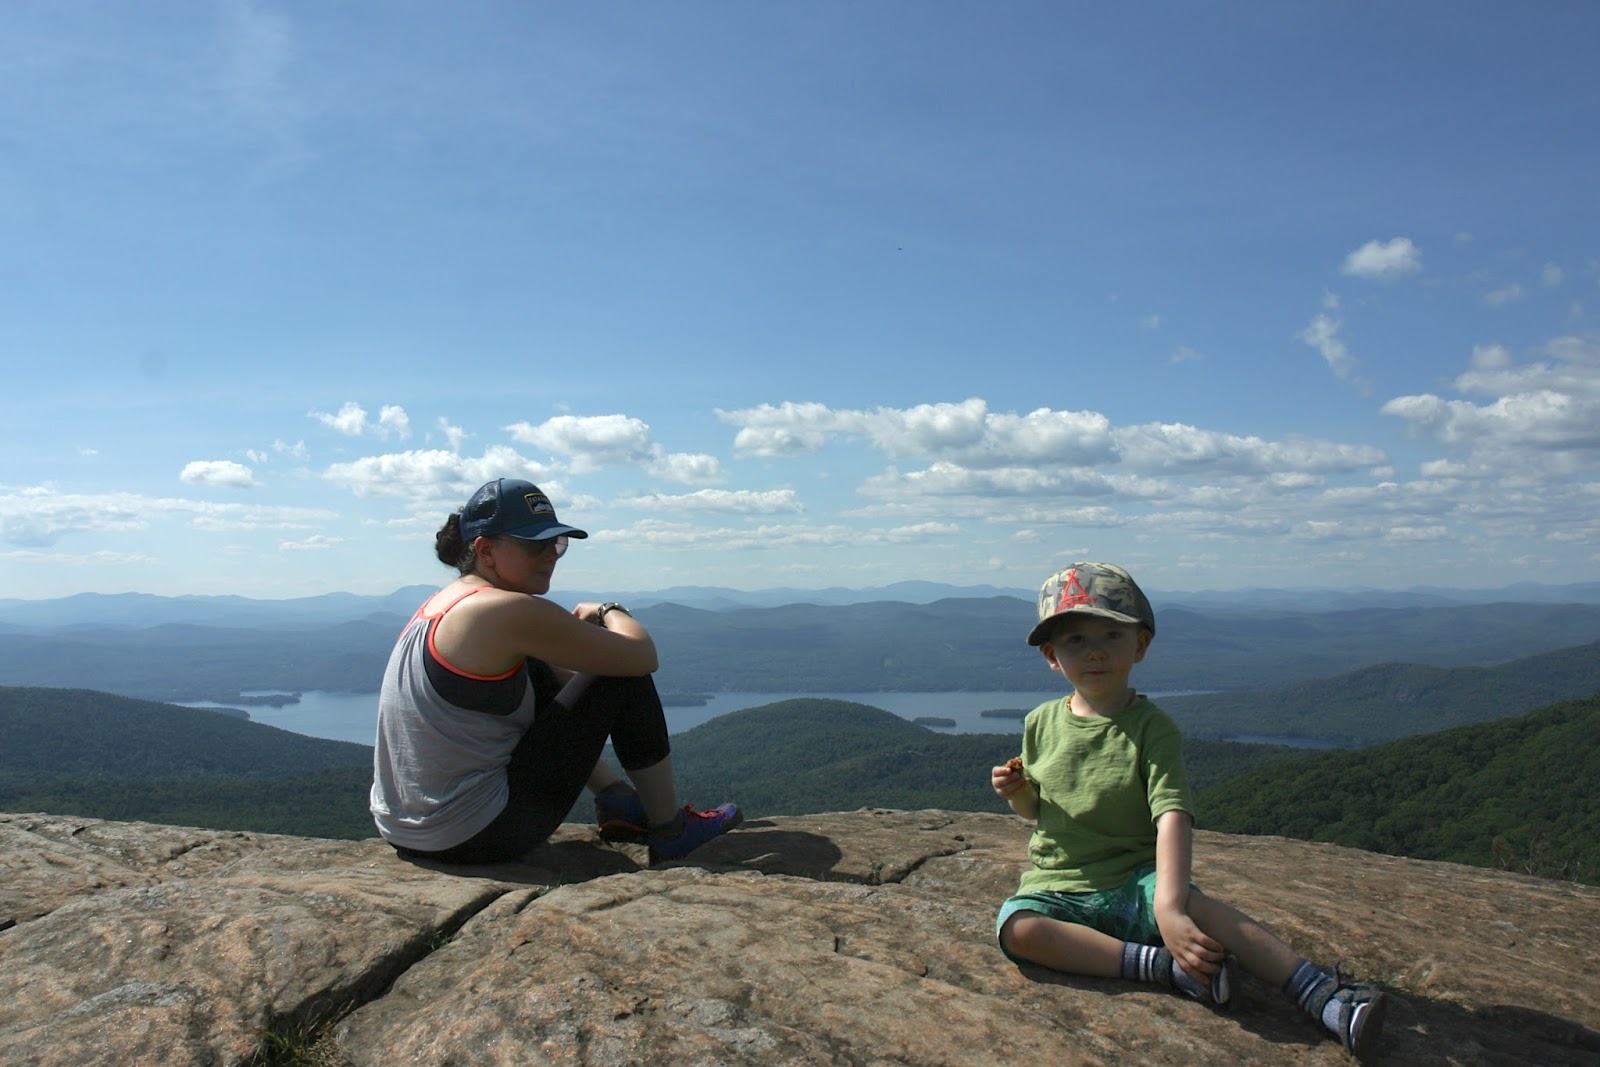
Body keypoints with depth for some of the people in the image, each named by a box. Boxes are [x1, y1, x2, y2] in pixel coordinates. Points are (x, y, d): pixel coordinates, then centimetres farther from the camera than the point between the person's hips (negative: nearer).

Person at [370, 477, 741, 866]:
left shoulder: (442, 604, 10)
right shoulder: (510, 611, -19)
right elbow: (641, 656, -14)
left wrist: (577, 628, 14)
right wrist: (610, 612, 7)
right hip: (474, 837, -9)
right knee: (624, 678, -4)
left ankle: (616, 799, 27)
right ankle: (671, 830, 11)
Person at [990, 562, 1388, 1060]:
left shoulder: (1151, 728, -8)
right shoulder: (1041, 724, 3)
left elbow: (1172, 816, -22)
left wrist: (1167, 907, -36)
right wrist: (1015, 792, -8)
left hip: (1135, 883, -2)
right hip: (1056, 888, 3)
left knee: (1196, 908, -34)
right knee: (1016, 928, -30)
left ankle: (1323, 996, -33)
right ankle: (1165, 967, -31)